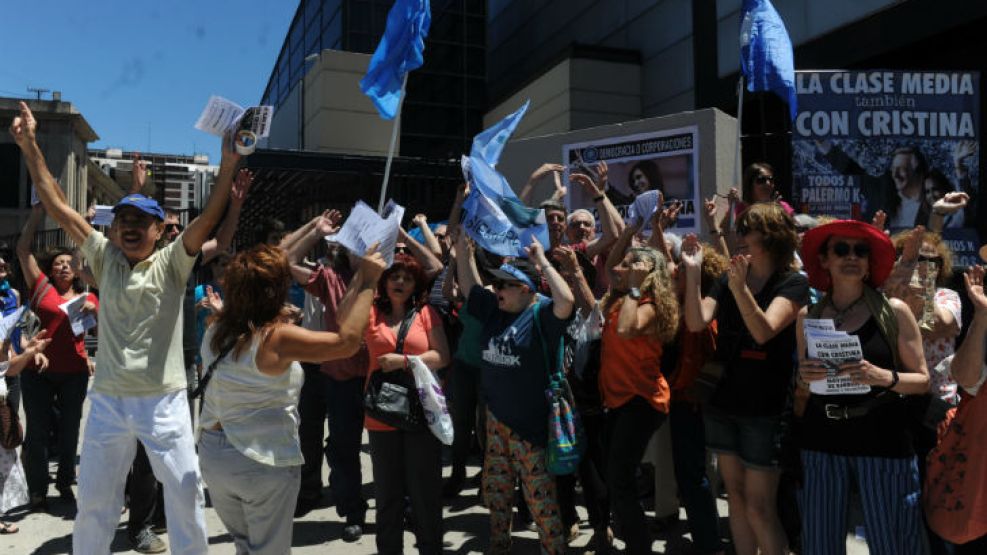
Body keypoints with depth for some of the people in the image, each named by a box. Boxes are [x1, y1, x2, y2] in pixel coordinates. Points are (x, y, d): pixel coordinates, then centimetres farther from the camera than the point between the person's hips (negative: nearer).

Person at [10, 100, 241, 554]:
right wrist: (29, 146, -2)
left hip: (164, 401, -2)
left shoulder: (171, 264, -2)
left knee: (186, 492, 7)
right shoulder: (104, 259, 5)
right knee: (94, 498, 16)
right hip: (107, 400, 3)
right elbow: (58, 207, 3)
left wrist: (229, 164, -25)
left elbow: (209, 217, -15)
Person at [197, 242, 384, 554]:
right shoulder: (276, 338, -23)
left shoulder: (216, 330, -2)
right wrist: (368, 283, -17)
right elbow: (347, 342, -24)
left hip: (213, 455, 7)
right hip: (264, 463, -6)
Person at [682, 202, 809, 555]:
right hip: (722, 402, 6)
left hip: (764, 409, -5)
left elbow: (763, 331, -23)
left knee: (759, 507, -2)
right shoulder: (728, 279, 7)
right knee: (735, 496, 14)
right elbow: (696, 323, -6)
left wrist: (740, 288, -37)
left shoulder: (793, 284, -8)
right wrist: (693, 272, -16)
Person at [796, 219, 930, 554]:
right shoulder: (808, 316, 4)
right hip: (822, 438, 2)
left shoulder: (894, 311, -3)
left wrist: (883, 377, -18)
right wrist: (803, 376, -8)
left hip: (882, 437, -2)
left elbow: (922, 380, 1)